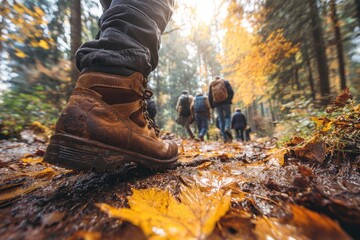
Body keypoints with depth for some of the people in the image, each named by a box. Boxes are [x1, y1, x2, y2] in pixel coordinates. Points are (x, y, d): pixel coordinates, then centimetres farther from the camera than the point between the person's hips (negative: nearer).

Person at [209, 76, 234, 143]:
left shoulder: (211, 84, 16)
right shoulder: (225, 82, 11)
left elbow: (210, 96, 11)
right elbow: (231, 92, -3)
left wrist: (212, 106, 14)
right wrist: (229, 100, 5)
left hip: (217, 104, 2)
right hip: (226, 102, -2)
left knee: (221, 120, 5)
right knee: (228, 116, 12)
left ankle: (225, 137, 0)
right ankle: (227, 128, -20)